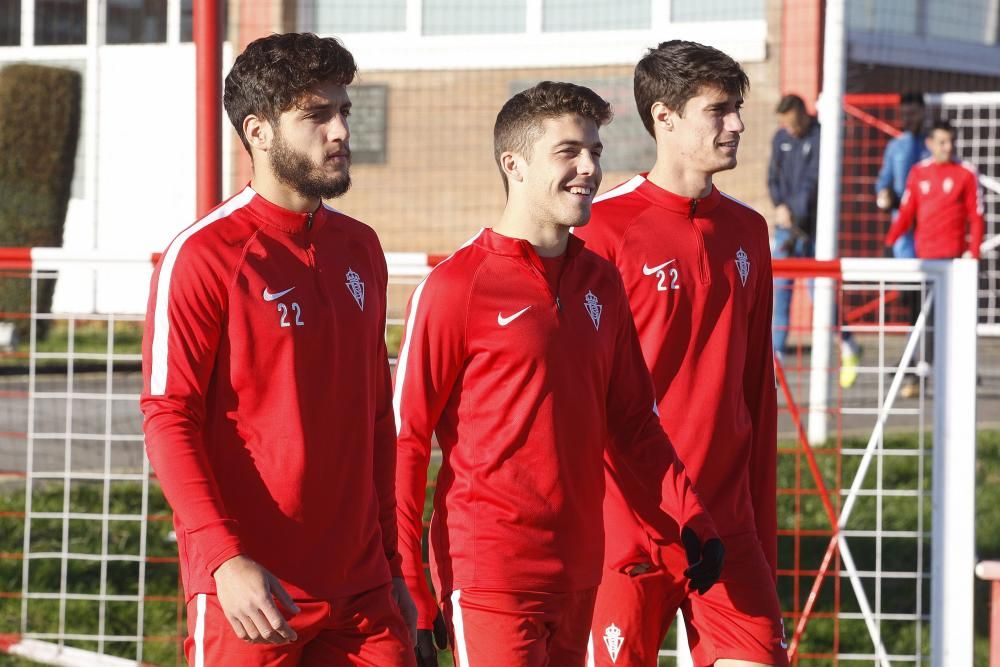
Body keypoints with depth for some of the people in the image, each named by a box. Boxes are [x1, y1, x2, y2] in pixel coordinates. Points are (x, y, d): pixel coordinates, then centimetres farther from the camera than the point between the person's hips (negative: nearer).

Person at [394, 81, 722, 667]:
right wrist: (409, 595, -9)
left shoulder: (600, 282, 11)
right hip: (490, 576, -6)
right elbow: (405, 439, -7)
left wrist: (691, 522, 4)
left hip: (578, 575, 6)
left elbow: (633, 423, 18)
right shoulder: (458, 285, -8)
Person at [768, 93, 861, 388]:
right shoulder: (780, 138, 10)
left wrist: (798, 219, -23)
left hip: (812, 225, -5)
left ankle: (848, 346, 12)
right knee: (780, 288, 0)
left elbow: (813, 182, -16)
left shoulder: (820, 138, -10)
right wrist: (779, 206, -8)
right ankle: (776, 351, 2)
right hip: (786, 224, 5)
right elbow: (773, 176, 12)